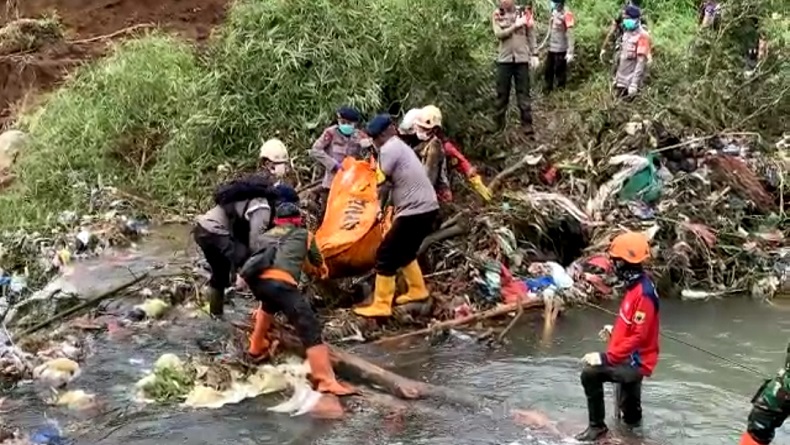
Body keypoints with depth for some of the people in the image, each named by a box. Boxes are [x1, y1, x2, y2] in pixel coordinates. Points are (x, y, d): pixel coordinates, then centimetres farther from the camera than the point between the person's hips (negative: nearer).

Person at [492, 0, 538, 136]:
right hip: (504, 59, 1)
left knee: (523, 93, 1)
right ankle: (498, 125, 16)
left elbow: (531, 35, 5)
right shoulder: (497, 15, 2)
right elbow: (498, 34, -11)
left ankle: (527, 125, 5)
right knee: (502, 93, 6)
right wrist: (516, 26, -16)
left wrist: (534, 54, 1)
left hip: (522, 59, -1)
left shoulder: (524, 12, 1)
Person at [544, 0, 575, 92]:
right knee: (548, 71, 15)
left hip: (561, 50, -8)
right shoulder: (554, 12, 6)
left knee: (560, 73, 0)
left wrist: (570, 52, -21)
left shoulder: (567, 14, -17)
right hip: (551, 48, 8)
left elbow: (570, 34, -17)